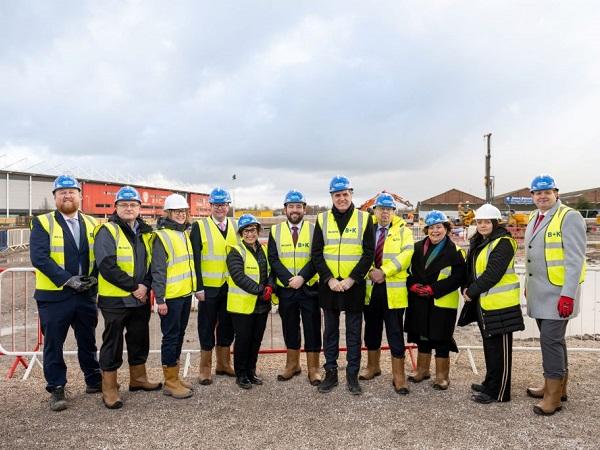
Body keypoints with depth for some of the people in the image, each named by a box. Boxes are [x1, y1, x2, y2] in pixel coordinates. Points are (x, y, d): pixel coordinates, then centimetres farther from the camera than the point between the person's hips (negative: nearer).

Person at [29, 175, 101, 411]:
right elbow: (39, 257, -15)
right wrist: (66, 280, -20)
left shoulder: (92, 224, 8)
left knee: (88, 341, 16)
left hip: (86, 295, 3)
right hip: (54, 295, -3)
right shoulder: (43, 223, -4)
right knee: (54, 344, 7)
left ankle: (94, 381, 30)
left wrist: (93, 278, -9)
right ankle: (56, 389, 21)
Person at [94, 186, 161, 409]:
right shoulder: (107, 231, -10)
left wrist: (145, 286, -8)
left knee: (140, 340, 17)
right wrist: (134, 286, -17)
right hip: (115, 299, -6)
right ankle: (109, 388, 17)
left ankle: (138, 379, 34)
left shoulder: (145, 232, 9)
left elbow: (152, 263, 10)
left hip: (141, 298, 6)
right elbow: (107, 266, -18)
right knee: (113, 342, 4)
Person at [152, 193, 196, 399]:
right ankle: (170, 382, 11)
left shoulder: (186, 234, 13)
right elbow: (158, 270, -15)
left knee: (179, 335, 15)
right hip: (170, 297, -8)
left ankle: (175, 376, 27)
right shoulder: (162, 237, -11)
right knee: (171, 337, 0)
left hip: (185, 294, 8)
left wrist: (194, 288, 18)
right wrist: (160, 299, -18)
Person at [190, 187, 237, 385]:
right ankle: (205, 369, 18)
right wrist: (198, 287, -11)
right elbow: (195, 259, -6)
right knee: (207, 327, 6)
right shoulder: (199, 226, -3)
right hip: (209, 287, -3)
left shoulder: (235, 226, 9)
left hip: (231, 286, 4)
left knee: (226, 326, 12)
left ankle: (223, 364, 27)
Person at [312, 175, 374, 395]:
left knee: (354, 332, 8)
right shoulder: (322, 219, 2)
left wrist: (351, 279, -13)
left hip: (354, 285, -1)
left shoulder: (364, 218, -1)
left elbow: (369, 253, -5)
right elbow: (316, 253, 0)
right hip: (329, 285, 2)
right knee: (330, 331, 12)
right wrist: (329, 279, -11)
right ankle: (330, 373, 23)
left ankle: (352, 375, 20)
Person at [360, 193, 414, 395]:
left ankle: (398, 376, 8)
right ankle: (373, 366, 34)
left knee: (395, 333, -1)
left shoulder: (403, 230, 1)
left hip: (393, 290, -3)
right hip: (370, 287, 4)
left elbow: (406, 254, -13)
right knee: (372, 329, 16)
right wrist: (370, 271, -15)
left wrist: (384, 271, -20)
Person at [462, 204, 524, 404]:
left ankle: (498, 392, 9)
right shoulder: (478, 243, 14)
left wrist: (472, 291, -15)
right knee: (489, 344, 18)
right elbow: (471, 269, 17)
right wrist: (467, 288, 1)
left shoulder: (502, 243, -15)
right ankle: (490, 384, 32)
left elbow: (492, 274, -22)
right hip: (484, 302, 9)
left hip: (500, 303, -9)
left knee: (500, 348, 0)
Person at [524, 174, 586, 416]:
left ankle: (553, 396, 5)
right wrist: (528, 286, 19)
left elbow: (575, 259, -17)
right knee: (552, 339, 17)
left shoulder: (569, 217, -11)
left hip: (558, 293, -8)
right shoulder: (534, 218, 13)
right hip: (539, 293, 8)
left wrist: (568, 295, -21)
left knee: (551, 340, -7)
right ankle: (557, 386, 30)